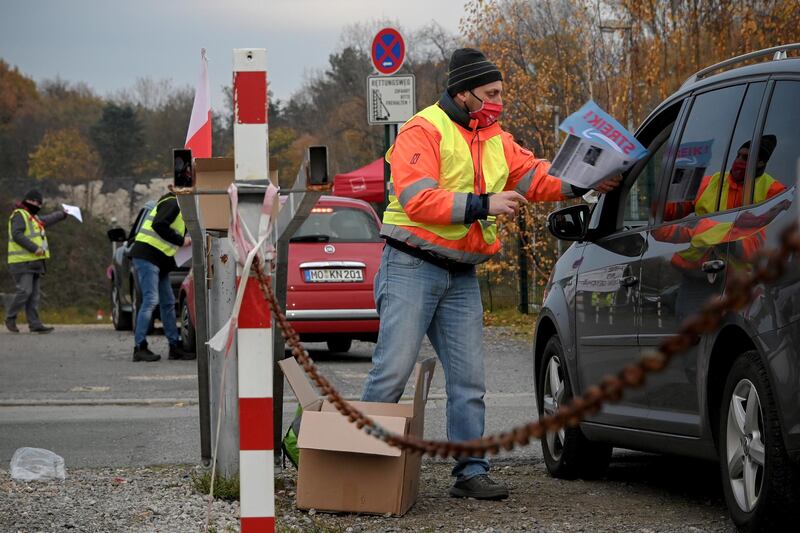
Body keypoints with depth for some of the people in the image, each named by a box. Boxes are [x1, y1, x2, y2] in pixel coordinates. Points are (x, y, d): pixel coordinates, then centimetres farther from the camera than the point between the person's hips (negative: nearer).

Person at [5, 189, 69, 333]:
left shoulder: (33, 217, 23)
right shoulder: (19, 215, -8)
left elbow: (47, 220, 43)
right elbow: (17, 235, -22)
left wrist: (63, 214, 57)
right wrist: (34, 248, -26)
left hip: (34, 262, 9)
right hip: (22, 262, -9)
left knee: (34, 294, 3)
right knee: (24, 291, -16)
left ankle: (35, 324, -1)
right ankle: (10, 318, -2)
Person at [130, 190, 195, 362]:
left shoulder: (179, 208, 22)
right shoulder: (172, 204, -9)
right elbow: (158, 225, -23)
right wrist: (181, 241, -17)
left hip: (159, 260, 11)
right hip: (147, 255, -11)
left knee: (168, 302, 11)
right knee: (151, 300, -15)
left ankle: (175, 347, 15)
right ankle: (140, 347, -16)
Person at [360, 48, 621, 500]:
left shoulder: (497, 141, 15)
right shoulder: (425, 132, -9)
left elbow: (536, 177, 13)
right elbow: (417, 200, -20)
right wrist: (483, 205, -22)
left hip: (462, 276, 7)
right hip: (412, 267, -7)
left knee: (469, 379, 5)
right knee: (393, 370, -10)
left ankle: (471, 471, 9)